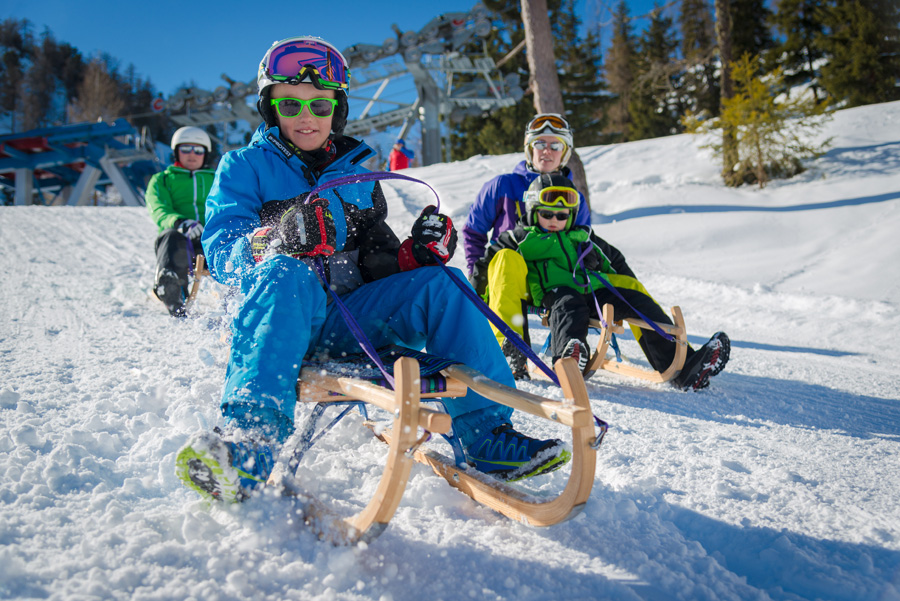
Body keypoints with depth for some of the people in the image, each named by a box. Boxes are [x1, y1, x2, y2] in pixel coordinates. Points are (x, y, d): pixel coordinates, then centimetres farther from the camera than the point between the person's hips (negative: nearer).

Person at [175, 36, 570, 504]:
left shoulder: (357, 177, 20)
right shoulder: (244, 167, 9)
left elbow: (378, 265, 18)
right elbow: (221, 252, -7)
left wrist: (416, 253, -5)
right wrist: (277, 240, -29)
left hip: (350, 319, 4)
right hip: (286, 313, -3)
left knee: (438, 283, -18)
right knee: (288, 273, -37)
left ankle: (487, 436, -20)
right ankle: (249, 440, -52)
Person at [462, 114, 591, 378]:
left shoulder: (575, 198, 16)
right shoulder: (503, 186, 7)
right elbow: (473, 231, 14)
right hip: (508, 282, -2)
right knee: (508, 257, -39)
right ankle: (509, 348, -46)